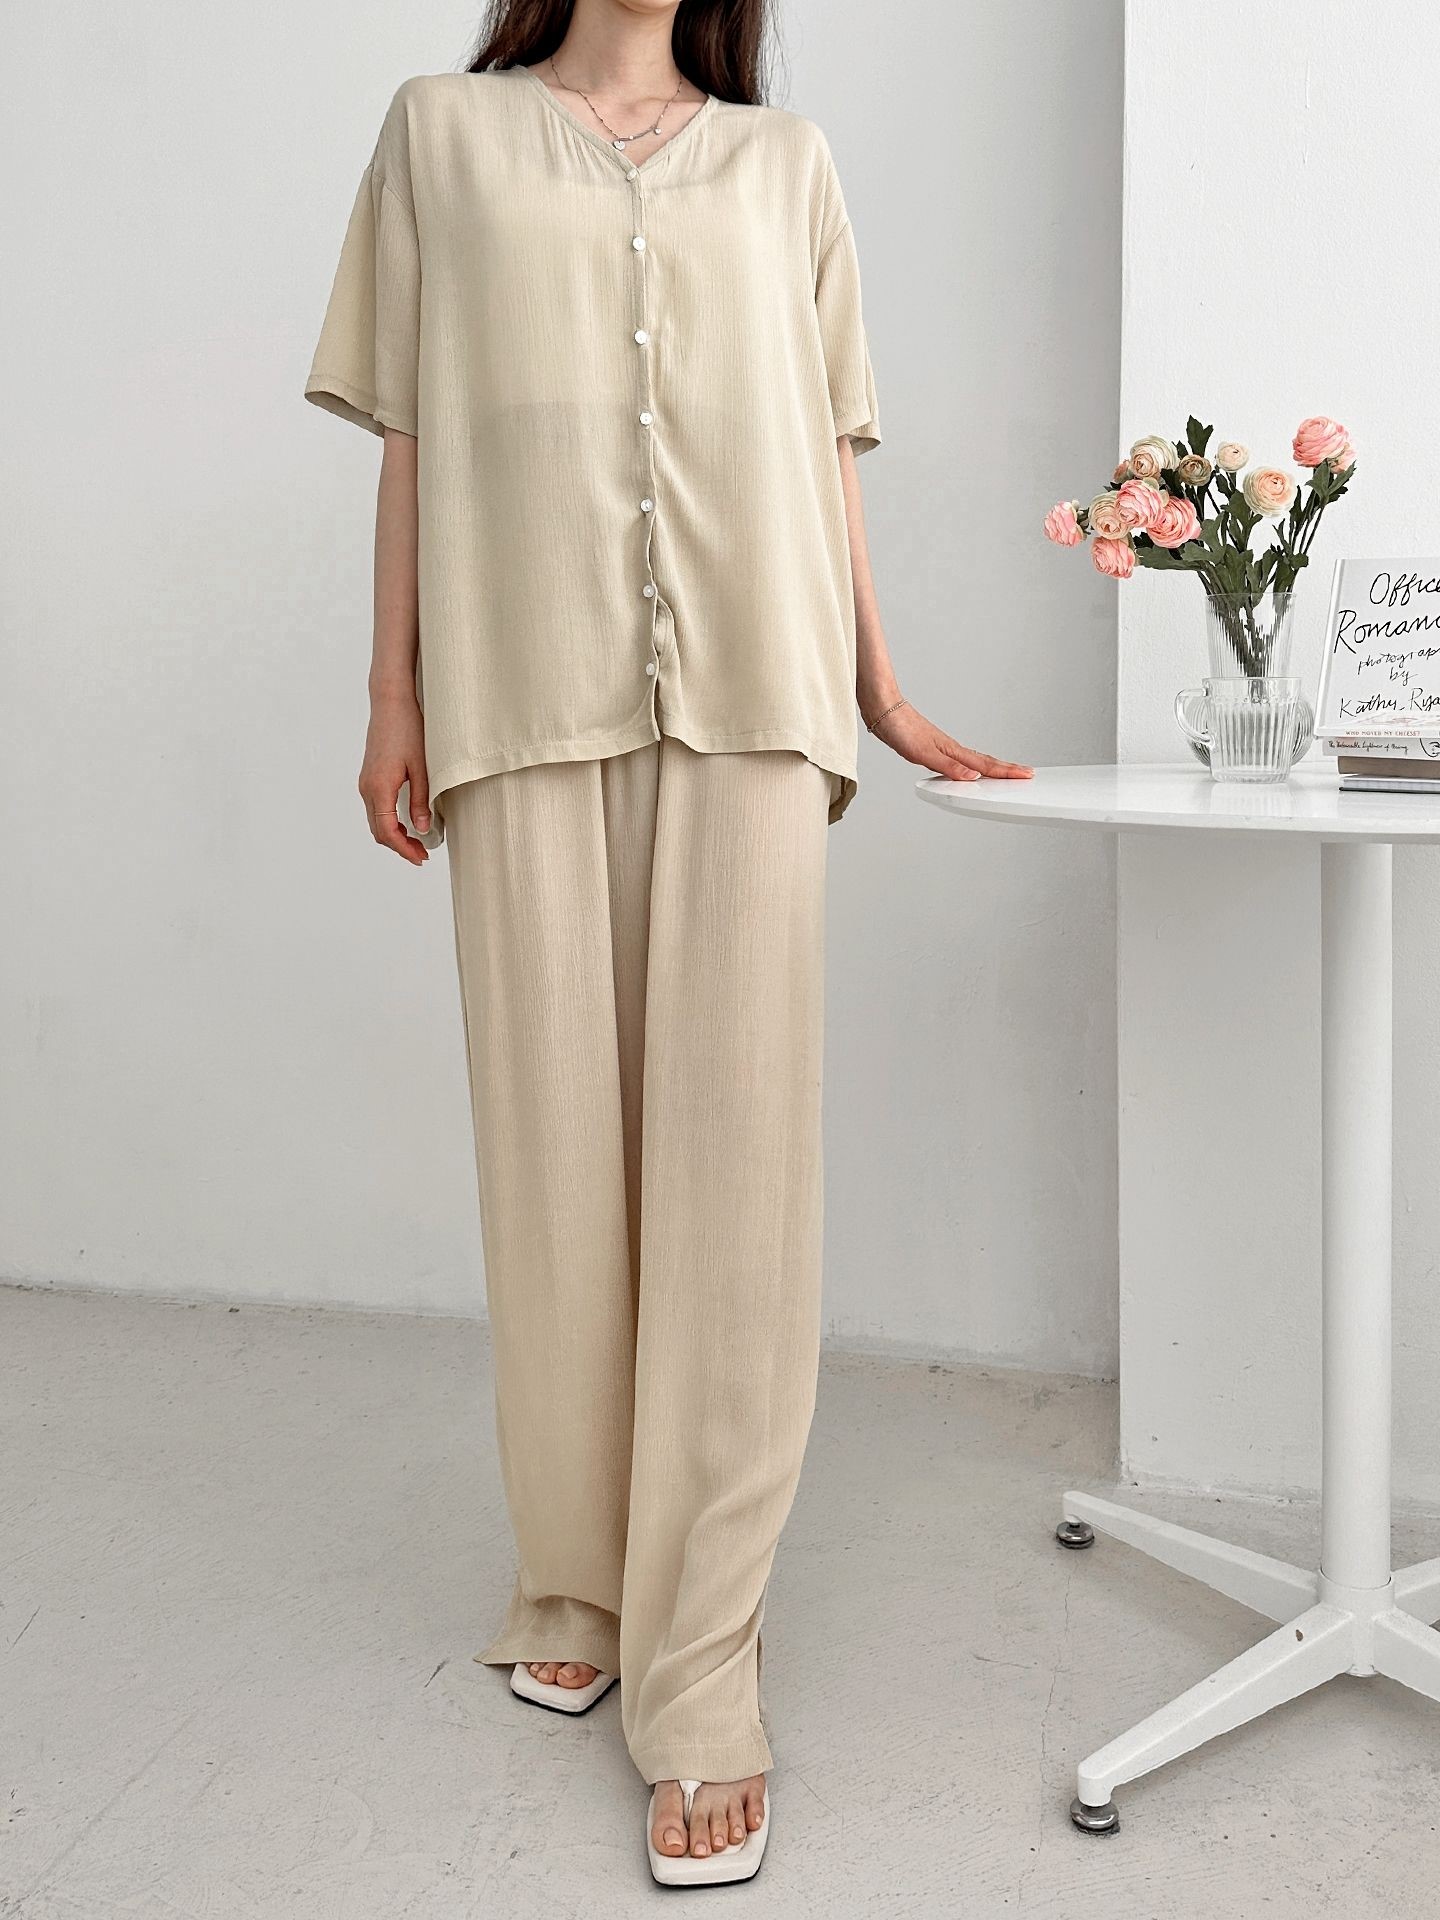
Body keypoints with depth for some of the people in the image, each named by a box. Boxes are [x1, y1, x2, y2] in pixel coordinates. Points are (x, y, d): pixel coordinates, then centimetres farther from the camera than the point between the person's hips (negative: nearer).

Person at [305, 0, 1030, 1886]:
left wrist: (883, 693, 12)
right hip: (531, 693, 0)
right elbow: (412, 435, 10)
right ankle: (577, 1582, 21)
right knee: (556, 1145, 2)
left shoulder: (783, 159, 19)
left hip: (750, 699, 1)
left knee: (733, 1163, -6)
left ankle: (701, 1684, 0)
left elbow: (824, 448, 16)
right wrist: (394, 698, 3)